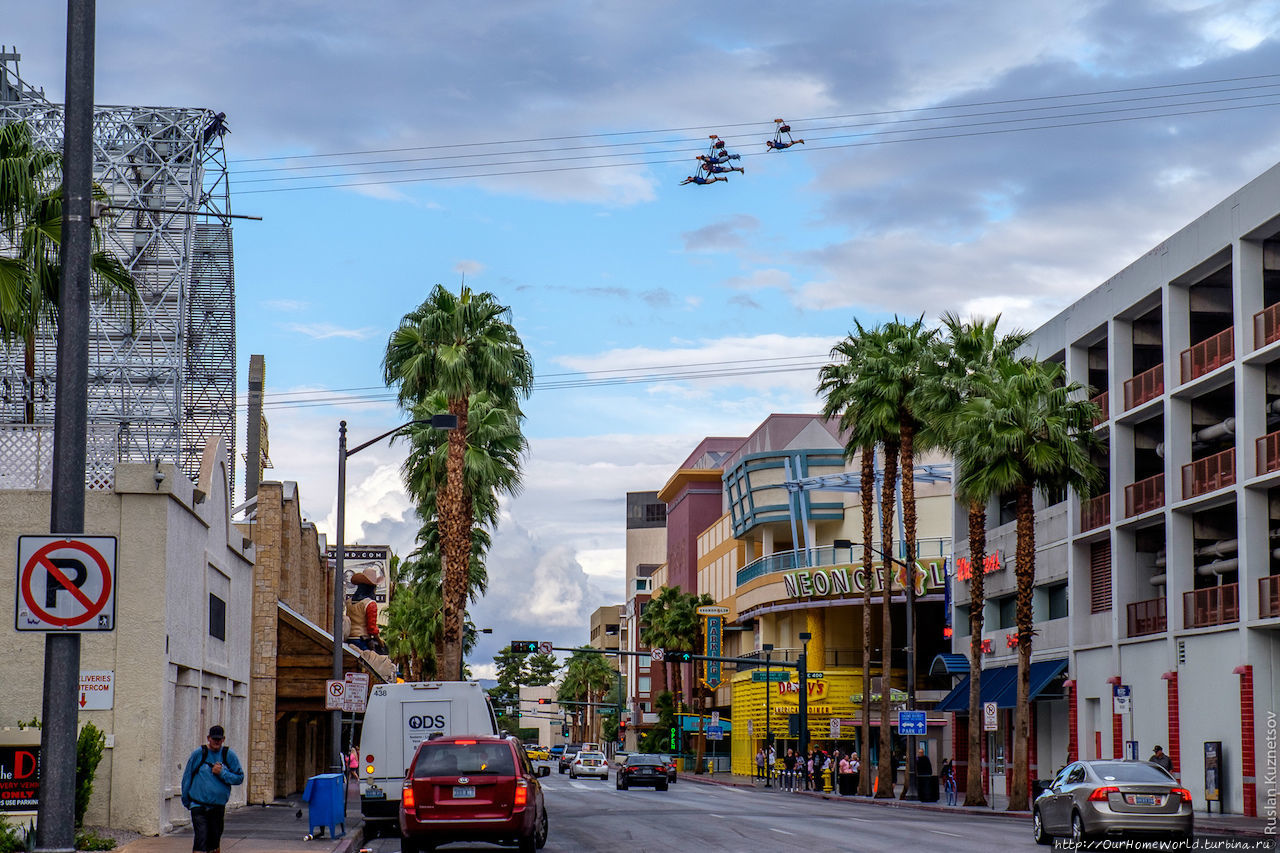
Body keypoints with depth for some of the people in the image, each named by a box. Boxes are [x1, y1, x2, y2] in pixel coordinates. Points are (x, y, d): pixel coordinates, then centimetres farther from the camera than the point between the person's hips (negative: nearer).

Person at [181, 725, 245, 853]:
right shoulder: (198, 754, -2)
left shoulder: (229, 755, 3)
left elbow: (239, 778, 3)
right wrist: (186, 801, 8)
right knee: (201, 837, -15)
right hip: (199, 805, -3)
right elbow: (187, 777, 6)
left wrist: (222, 773, -12)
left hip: (218, 806, 3)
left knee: (215, 839, 12)